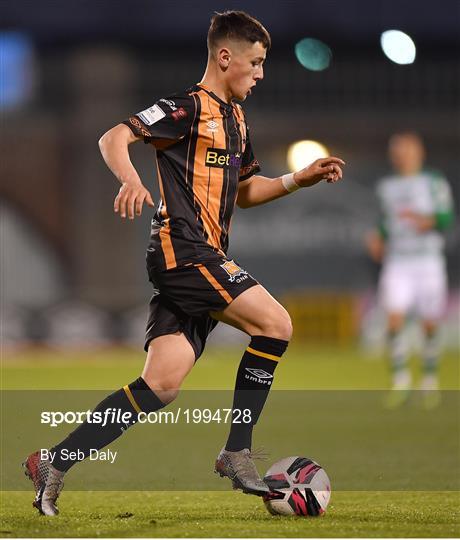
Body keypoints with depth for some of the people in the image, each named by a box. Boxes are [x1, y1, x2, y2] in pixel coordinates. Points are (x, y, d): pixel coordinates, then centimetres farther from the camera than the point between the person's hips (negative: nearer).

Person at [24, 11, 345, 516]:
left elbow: (244, 191, 33)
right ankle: (237, 453, -6)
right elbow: (114, 138, -16)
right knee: (275, 323, -13)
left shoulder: (235, 118, 22)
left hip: (202, 259, 9)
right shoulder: (190, 107, -7)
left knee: (162, 382, 0)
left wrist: (298, 179, 20)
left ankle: (54, 464, 0)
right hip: (183, 251, -9)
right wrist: (131, 181, -35)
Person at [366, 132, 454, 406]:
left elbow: (447, 217, -9)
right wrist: (378, 239, 6)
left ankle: (430, 380, 20)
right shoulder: (386, 187, 13)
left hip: (428, 262, -2)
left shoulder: (435, 183, 1)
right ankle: (401, 379, -4)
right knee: (395, 319, -15)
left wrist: (428, 220, -28)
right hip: (397, 261, 2)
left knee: (431, 324, 2)